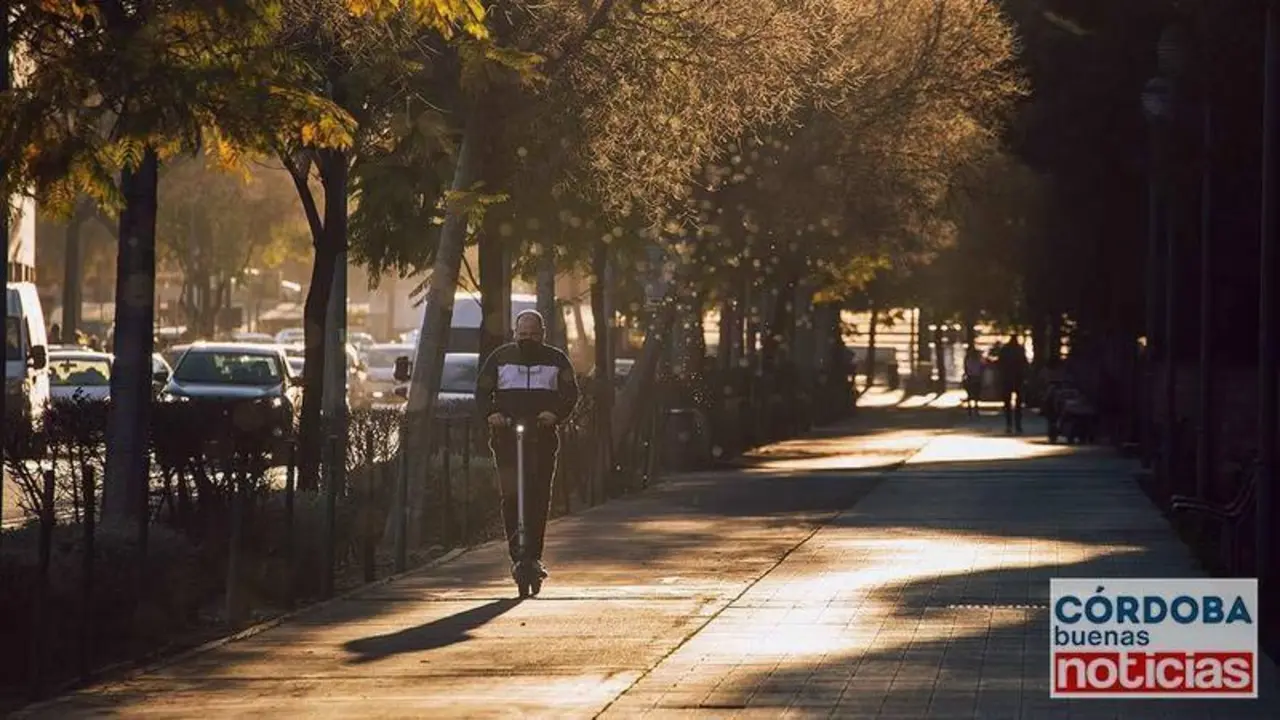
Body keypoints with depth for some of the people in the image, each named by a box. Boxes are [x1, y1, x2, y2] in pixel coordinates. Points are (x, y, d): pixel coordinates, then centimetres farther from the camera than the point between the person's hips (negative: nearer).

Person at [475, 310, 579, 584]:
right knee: (510, 494, -12)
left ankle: (534, 557, 6)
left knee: (539, 497, -1)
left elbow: (570, 392, 2)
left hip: (542, 436, 1)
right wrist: (490, 413, -13)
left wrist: (555, 414, -18)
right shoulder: (500, 358, 12)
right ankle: (516, 555, -10)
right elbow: (482, 390, 8)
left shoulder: (556, 360, 11)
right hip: (506, 435, -1)